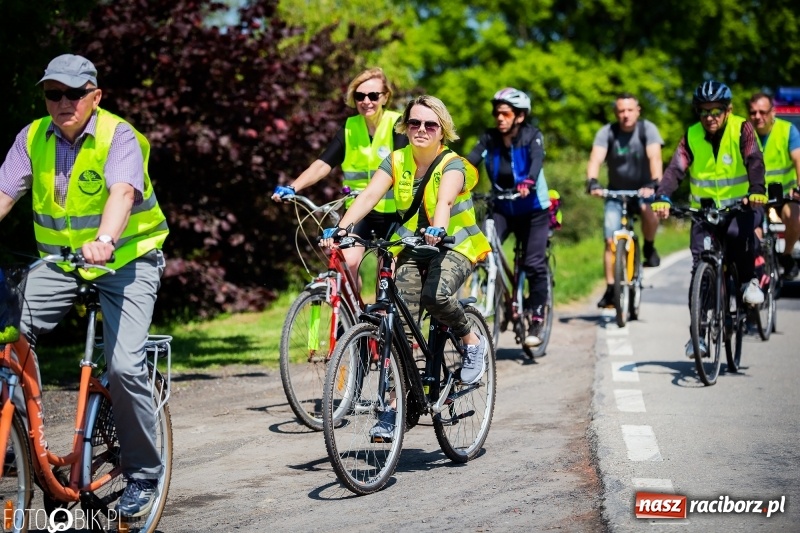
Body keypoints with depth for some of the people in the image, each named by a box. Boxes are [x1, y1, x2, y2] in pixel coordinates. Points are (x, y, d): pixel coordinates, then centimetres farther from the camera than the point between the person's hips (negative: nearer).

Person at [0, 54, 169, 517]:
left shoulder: (119, 136, -15)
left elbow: (123, 191, -32)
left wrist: (104, 241, -51)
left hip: (127, 259, -4)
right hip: (59, 260, 5)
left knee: (125, 366, -17)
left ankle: (143, 476, 1)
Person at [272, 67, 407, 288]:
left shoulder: (396, 124, -8)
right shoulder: (349, 128, 1)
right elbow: (322, 164, -8)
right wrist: (292, 188, -24)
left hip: (391, 211, -2)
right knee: (347, 262, -19)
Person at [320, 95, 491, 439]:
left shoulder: (452, 165, -13)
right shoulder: (396, 162, -2)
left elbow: (445, 200, -35)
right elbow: (369, 195, -17)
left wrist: (437, 230, -56)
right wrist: (341, 228, -35)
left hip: (455, 246, -4)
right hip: (412, 248, 4)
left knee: (435, 296, -34)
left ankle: (473, 342, -6)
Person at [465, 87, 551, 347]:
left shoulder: (532, 136, -13)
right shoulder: (489, 138, -6)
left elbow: (537, 160, -32)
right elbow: (470, 160, -20)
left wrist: (528, 182, -53)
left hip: (533, 209, -2)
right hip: (502, 208, 2)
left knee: (535, 264, -9)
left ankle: (536, 320, 5)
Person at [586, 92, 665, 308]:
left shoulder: (647, 129, -14)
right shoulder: (607, 132, -11)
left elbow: (655, 157, -27)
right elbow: (595, 159, -25)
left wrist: (654, 183, -45)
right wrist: (592, 182, -45)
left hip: (642, 190, -1)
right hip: (616, 192, 2)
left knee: (649, 209, -35)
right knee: (611, 240, -9)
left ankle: (649, 247, -7)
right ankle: (610, 289, 0)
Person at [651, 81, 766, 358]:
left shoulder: (741, 129, -9)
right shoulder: (691, 136, -4)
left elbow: (754, 161, -22)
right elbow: (675, 169, -15)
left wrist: (756, 190, -42)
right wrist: (663, 197, -34)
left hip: (739, 205, -2)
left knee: (739, 232, -35)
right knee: (700, 268, -6)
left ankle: (749, 280, -8)